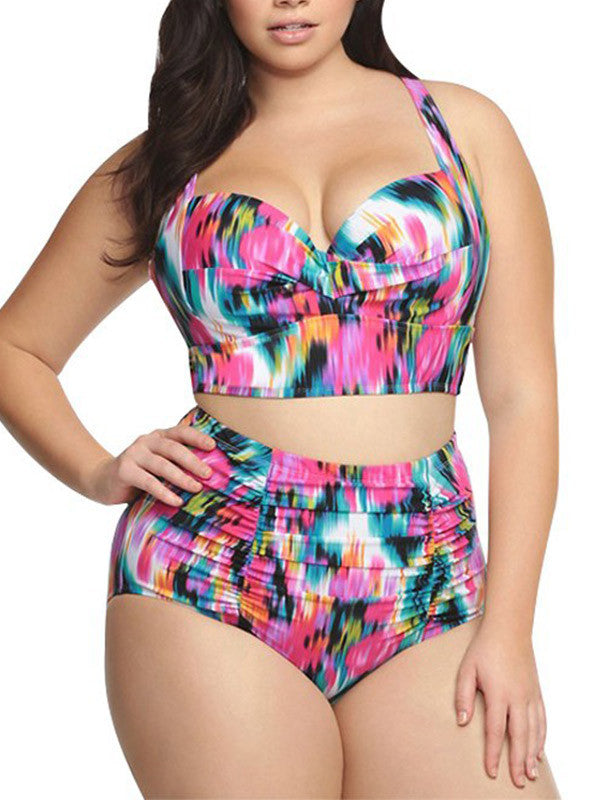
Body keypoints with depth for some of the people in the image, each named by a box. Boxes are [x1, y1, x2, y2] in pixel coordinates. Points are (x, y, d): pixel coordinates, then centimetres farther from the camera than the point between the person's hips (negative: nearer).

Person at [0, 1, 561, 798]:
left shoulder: (464, 126, 10)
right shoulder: (165, 162, 11)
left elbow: (521, 394, 5)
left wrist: (508, 628, -2)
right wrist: (97, 471, 3)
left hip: (426, 591, 1)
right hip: (212, 576, 0)